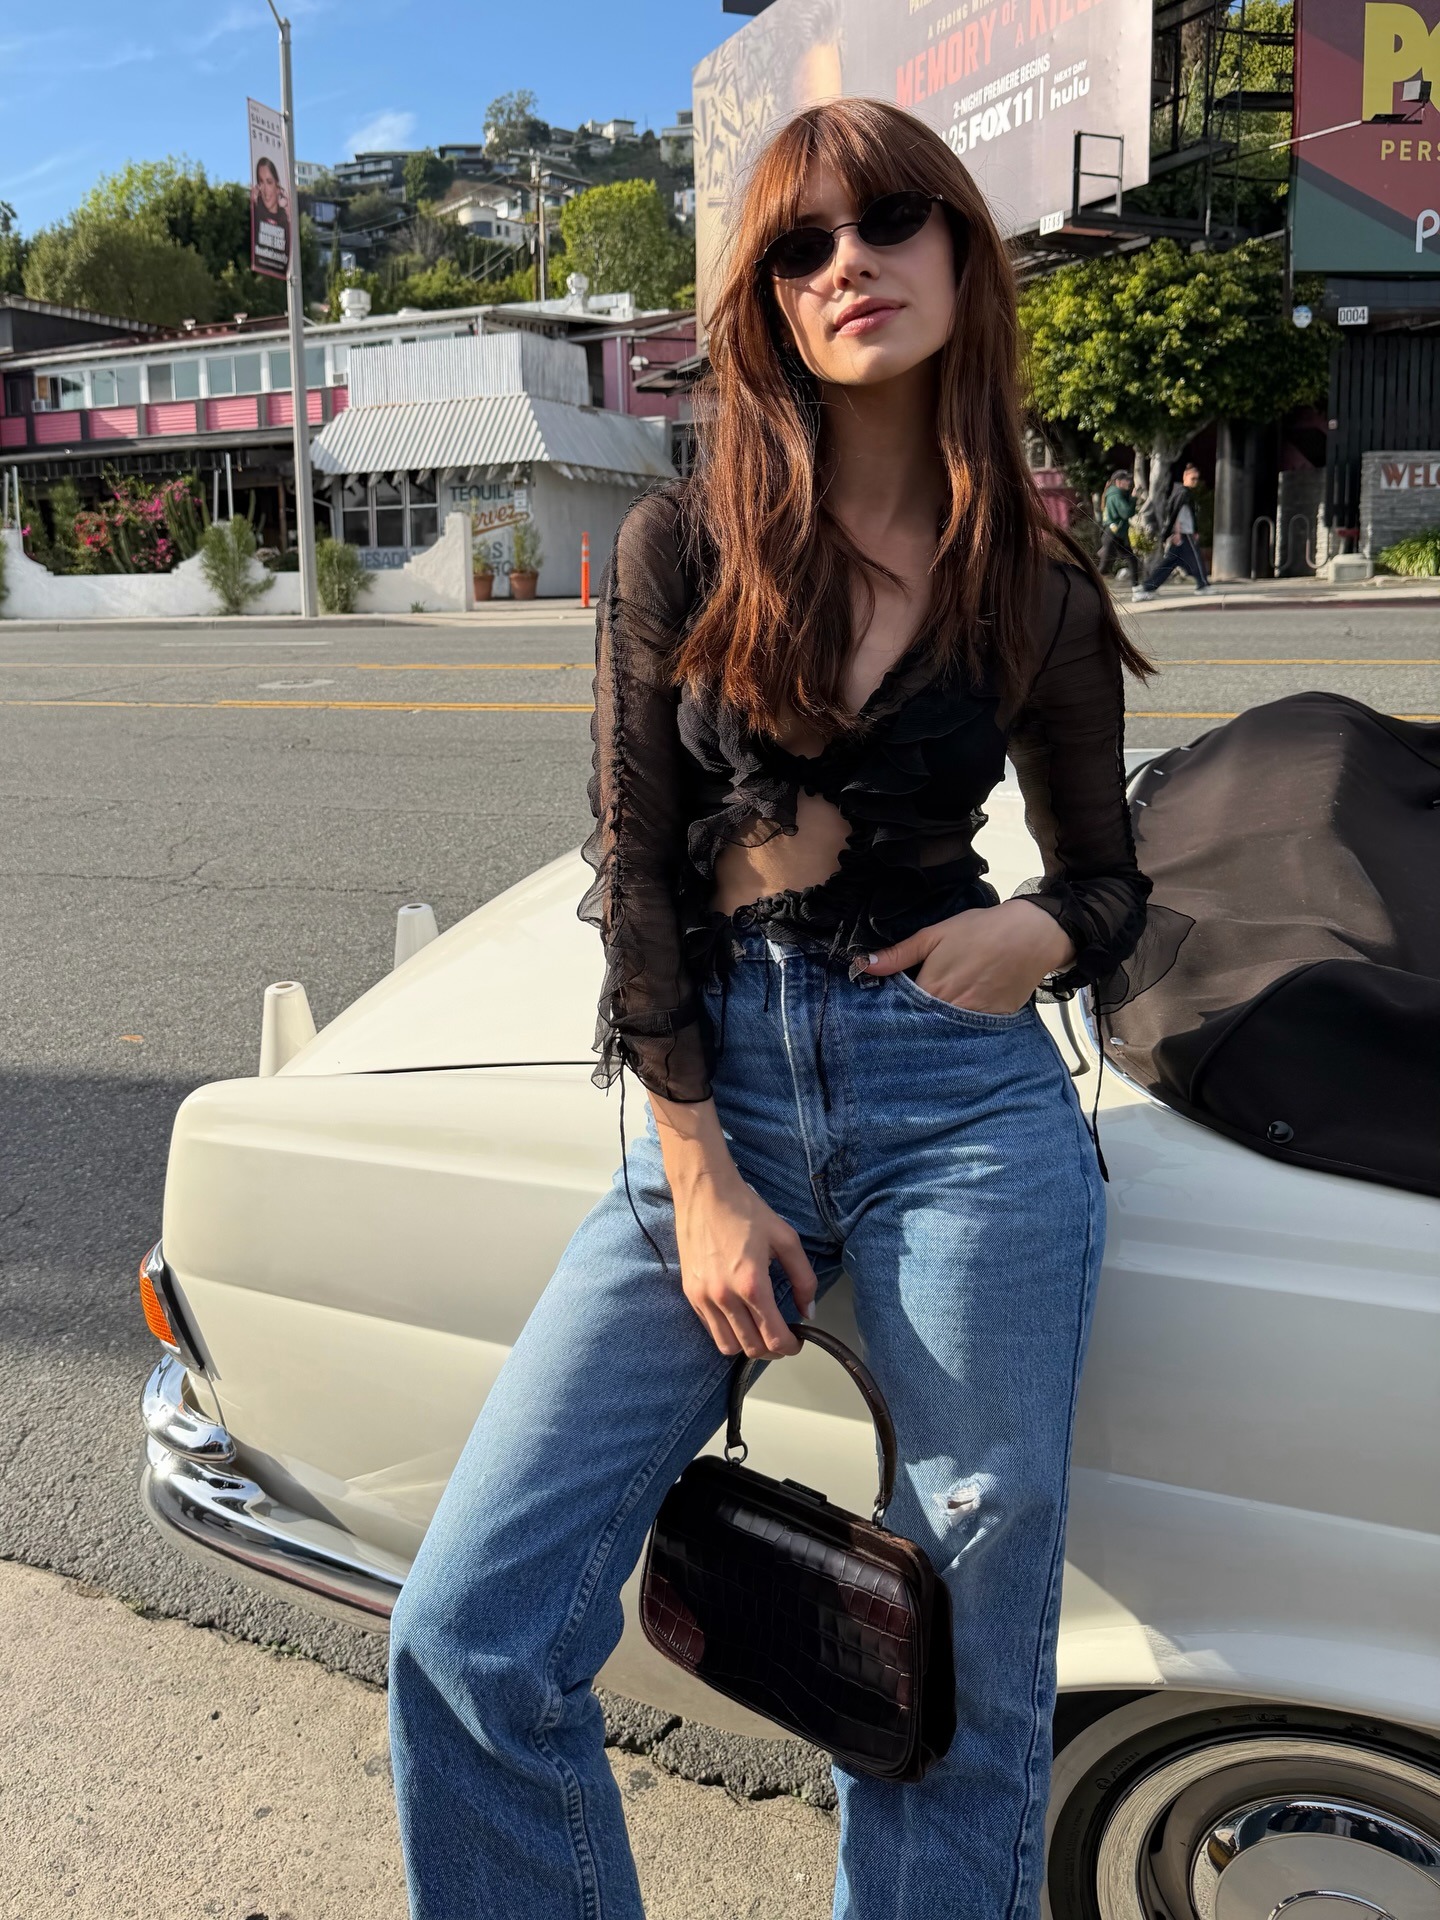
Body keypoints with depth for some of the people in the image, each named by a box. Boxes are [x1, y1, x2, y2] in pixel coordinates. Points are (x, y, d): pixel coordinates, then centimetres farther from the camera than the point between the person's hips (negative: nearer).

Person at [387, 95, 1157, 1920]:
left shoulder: (1040, 593, 6)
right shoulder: (680, 546, 4)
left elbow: (1109, 880, 16)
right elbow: (633, 874, 0)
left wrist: (1042, 935, -8)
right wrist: (702, 1178, -6)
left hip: (966, 1103, 0)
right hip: (715, 1091, 0)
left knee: (965, 1682, 8)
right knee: (469, 1636, -4)